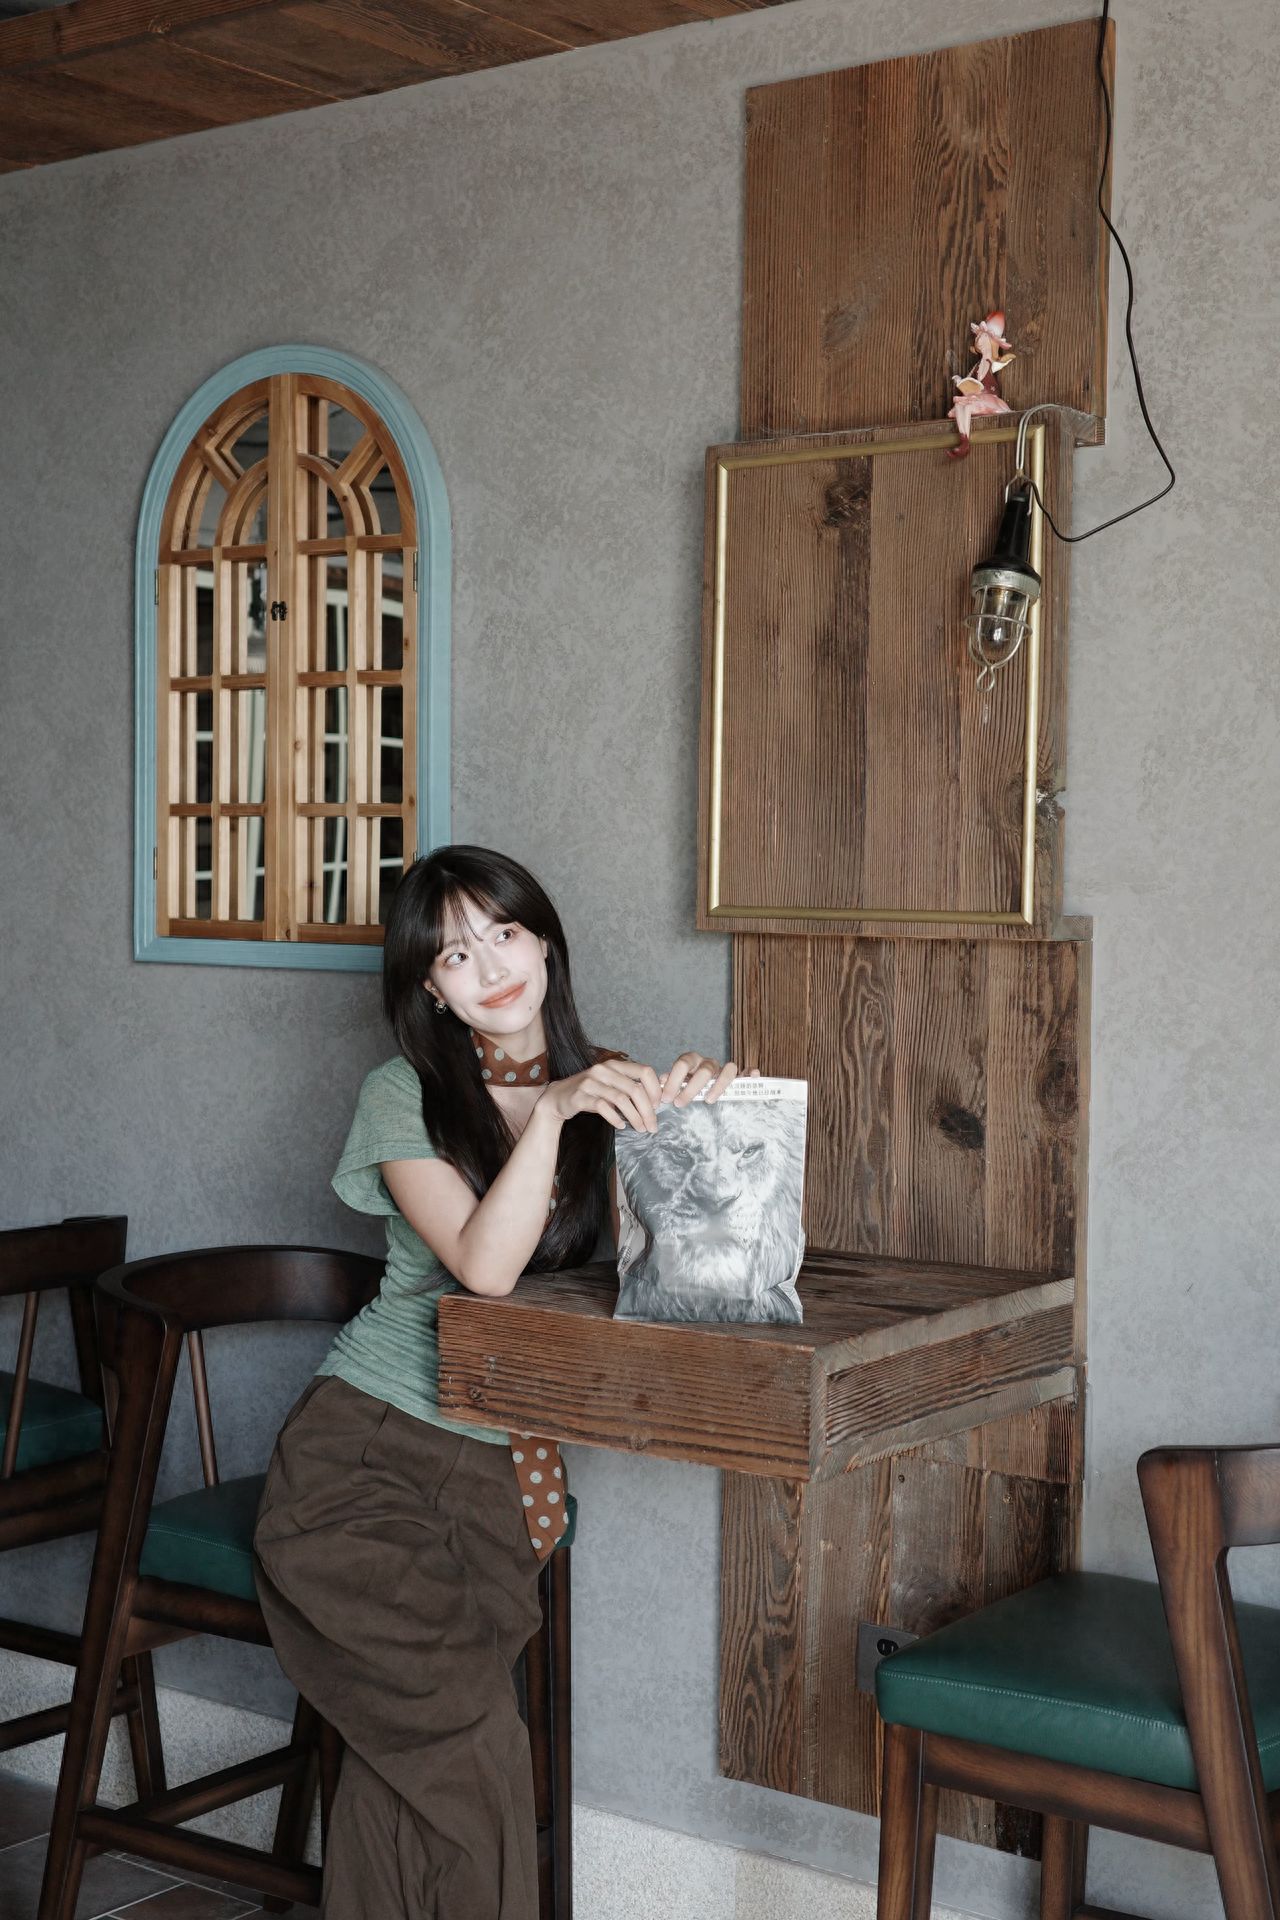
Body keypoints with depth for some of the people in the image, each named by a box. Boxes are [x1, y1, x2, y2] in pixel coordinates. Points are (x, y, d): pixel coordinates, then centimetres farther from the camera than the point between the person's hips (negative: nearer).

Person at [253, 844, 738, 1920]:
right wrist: (553, 1113, -25)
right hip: (368, 1447, -2)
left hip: (504, 1467, 3)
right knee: (465, 1730, -19)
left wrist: (683, 1121, -17)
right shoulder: (405, 1097, -3)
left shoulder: (609, 1084, 8)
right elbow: (483, 1266, -16)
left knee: (413, 1745, -12)